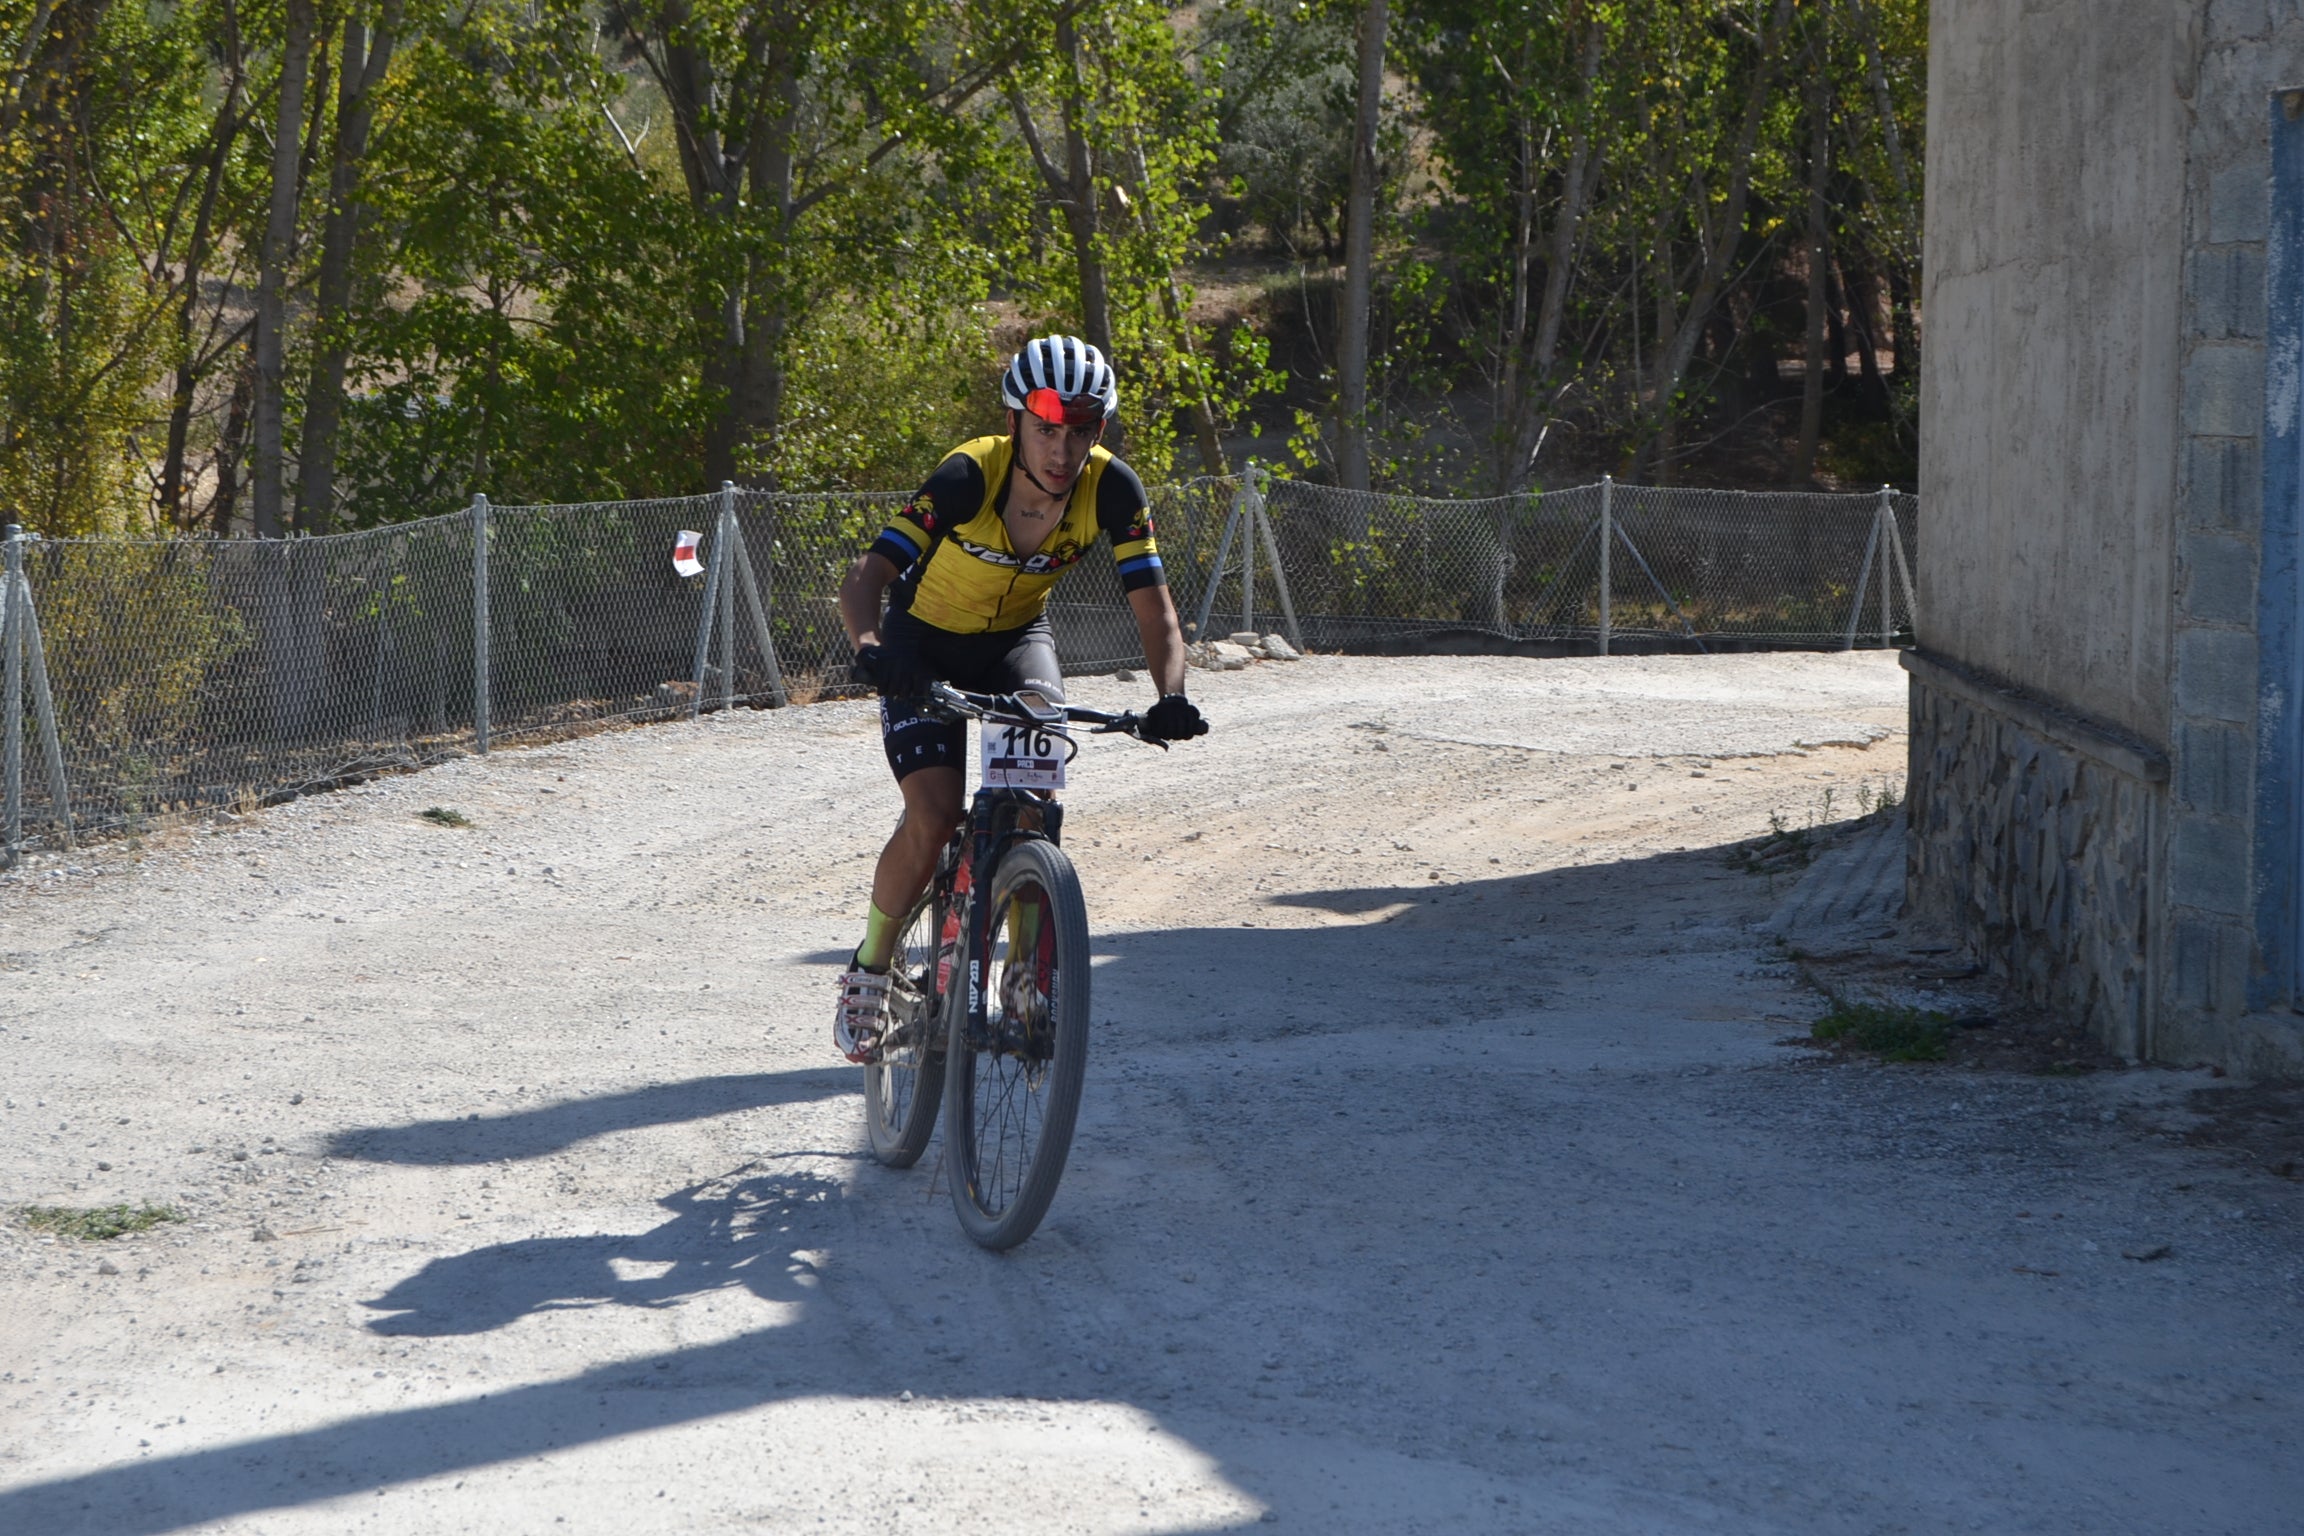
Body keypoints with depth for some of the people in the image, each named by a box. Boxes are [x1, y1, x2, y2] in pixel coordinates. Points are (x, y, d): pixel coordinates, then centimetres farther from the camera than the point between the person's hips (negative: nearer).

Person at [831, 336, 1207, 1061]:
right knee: (934, 815, -20)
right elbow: (867, 574, -37)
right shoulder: (969, 476, -32)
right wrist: (871, 647, -58)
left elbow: (1153, 606, -23)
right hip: (925, 642, -3)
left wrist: (1170, 697, -42)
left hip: (1016, 639, 3)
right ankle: (870, 964, 3)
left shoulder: (1111, 490, -23)